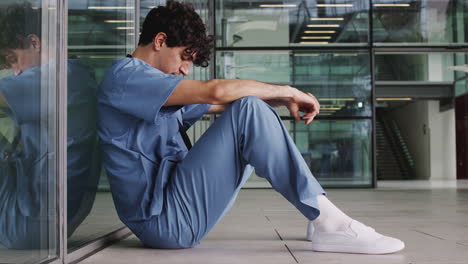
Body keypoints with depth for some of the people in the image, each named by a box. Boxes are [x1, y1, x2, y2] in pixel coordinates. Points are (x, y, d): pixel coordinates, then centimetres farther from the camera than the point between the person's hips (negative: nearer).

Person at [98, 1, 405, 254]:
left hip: (178, 203, 10)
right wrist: (288, 91, -10)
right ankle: (327, 221, -18)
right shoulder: (123, 75, -9)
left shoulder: (161, 90, 22)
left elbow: (223, 105, 17)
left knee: (248, 110, 11)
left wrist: (286, 98, 1)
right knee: (248, 111, -20)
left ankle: (319, 212, 6)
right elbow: (216, 92, -21)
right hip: (164, 219, -10)